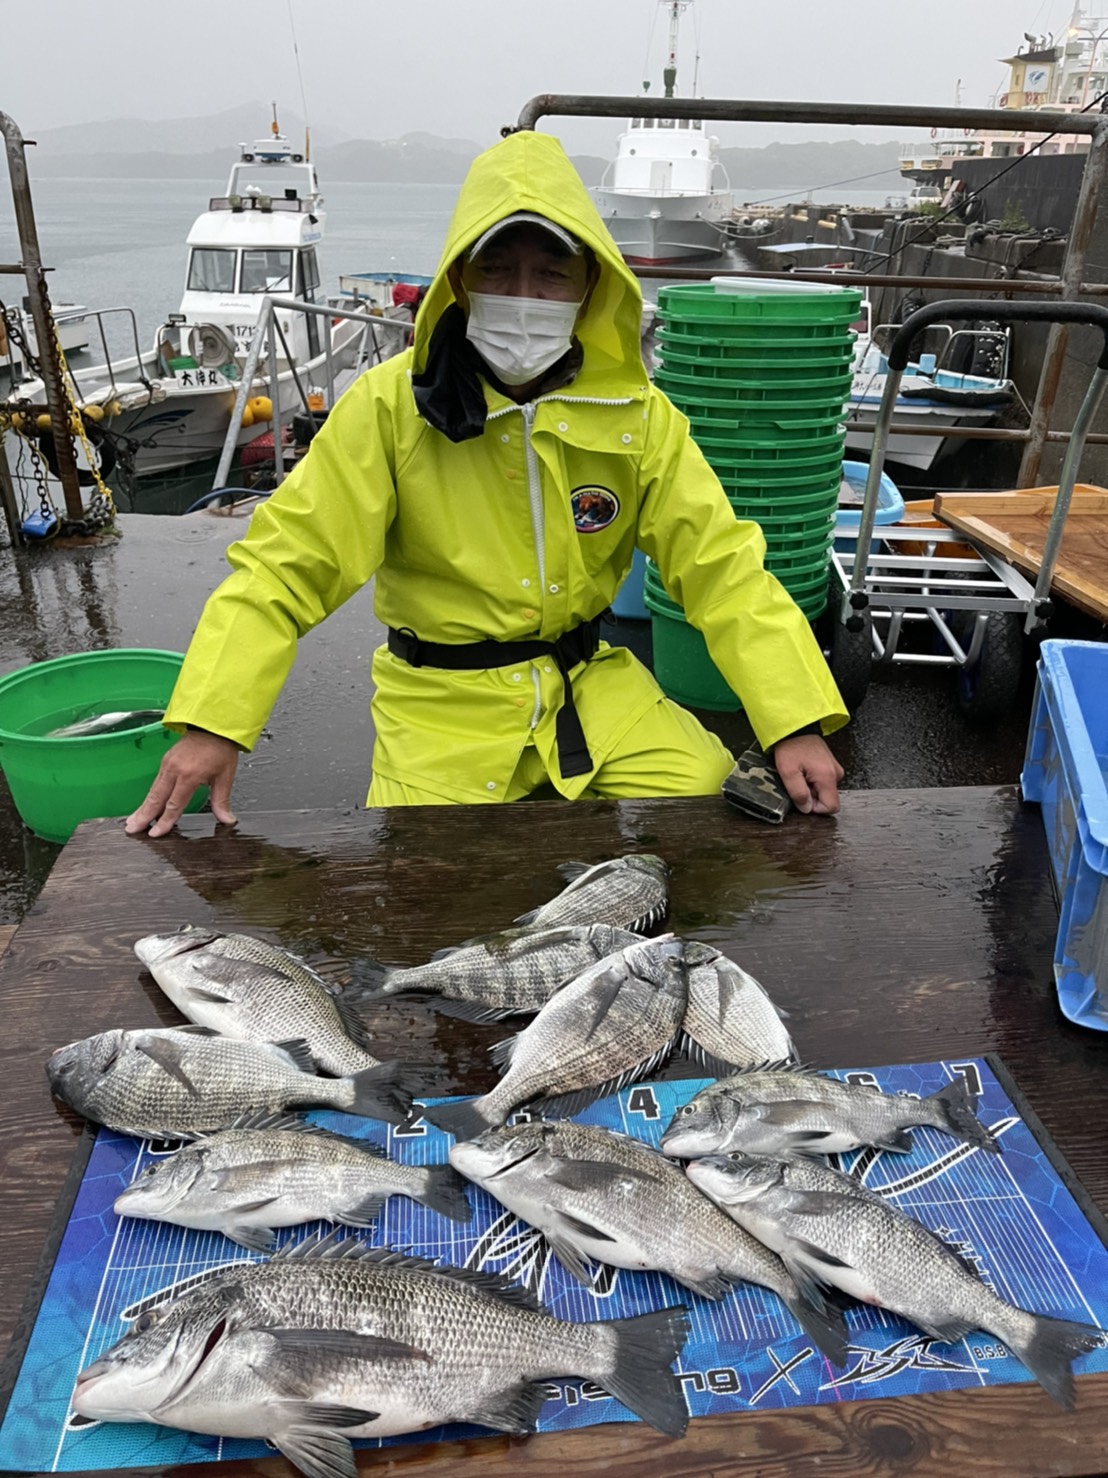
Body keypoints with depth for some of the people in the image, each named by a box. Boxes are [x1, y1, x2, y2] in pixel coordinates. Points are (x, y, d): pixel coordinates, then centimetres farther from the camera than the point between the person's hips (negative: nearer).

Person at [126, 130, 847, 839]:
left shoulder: (637, 414, -4)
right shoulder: (391, 405, -10)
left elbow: (723, 564, -6)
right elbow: (286, 566, -11)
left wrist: (795, 724, -18)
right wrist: (211, 724, -22)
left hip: (592, 684, 3)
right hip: (443, 704, -2)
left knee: (702, 800, -13)